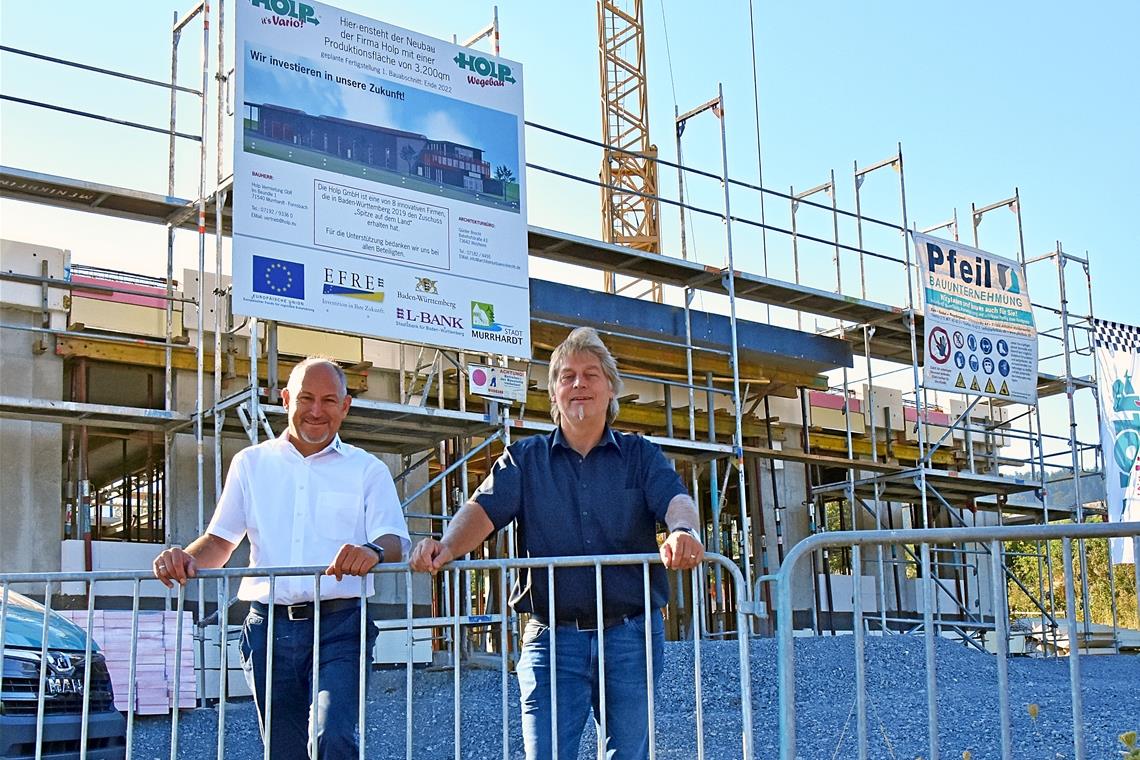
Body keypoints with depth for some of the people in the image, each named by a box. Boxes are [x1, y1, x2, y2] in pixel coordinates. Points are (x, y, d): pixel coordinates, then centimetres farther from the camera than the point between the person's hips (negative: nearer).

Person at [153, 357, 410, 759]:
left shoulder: (367, 470, 7)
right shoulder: (251, 463, 15)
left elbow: (394, 542, -4)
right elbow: (221, 540, 15)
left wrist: (373, 552, -29)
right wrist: (189, 559, -9)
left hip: (338, 626, -3)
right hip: (269, 628, 3)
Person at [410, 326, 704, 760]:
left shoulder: (640, 455, 10)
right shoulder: (525, 459, 11)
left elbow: (676, 500, -8)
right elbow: (484, 509, -4)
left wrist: (684, 531, -33)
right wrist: (447, 547, -26)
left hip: (631, 638, 1)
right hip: (553, 639, 0)